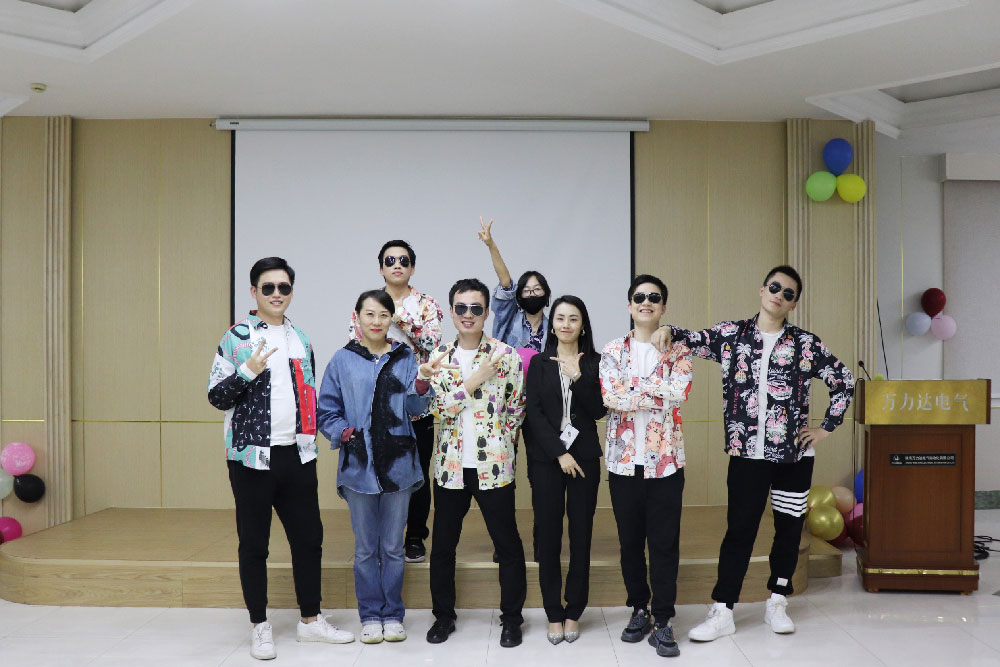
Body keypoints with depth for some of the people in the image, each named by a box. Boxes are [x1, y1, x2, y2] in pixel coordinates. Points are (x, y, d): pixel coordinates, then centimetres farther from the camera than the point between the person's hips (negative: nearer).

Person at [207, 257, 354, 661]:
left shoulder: (301, 339, 12)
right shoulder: (236, 338, -3)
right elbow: (216, 397, -6)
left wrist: (314, 435, 13)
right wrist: (247, 371, -21)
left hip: (297, 454, 5)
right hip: (252, 456, -4)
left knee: (309, 537, 9)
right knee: (253, 543, 5)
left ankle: (310, 620, 24)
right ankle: (260, 627, 20)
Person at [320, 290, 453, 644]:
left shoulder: (405, 358, 4)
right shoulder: (343, 360, 1)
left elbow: (415, 408, -5)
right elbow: (326, 412, 3)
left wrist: (422, 381, -23)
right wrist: (345, 434, -13)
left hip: (398, 464, 1)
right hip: (358, 466, -1)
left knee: (393, 546, 11)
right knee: (366, 548, 10)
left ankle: (392, 614, 24)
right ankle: (370, 615, 23)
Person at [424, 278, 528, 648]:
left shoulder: (505, 355, -2)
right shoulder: (437, 357, 4)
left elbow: (516, 409, 2)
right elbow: (440, 406, -8)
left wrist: (498, 444, 0)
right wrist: (476, 378, -15)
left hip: (494, 466, -2)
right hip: (450, 465, 2)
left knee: (508, 545, 4)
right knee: (442, 545, 11)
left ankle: (511, 618, 21)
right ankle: (443, 616, 29)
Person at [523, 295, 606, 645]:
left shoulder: (594, 363, 6)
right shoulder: (539, 364, 5)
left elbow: (599, 411, -2)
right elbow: (534, 412, -3)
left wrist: (578, 378, -14)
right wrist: (560, 453, -11)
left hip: (584, 457, 0)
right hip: (546, 458, 0)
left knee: (581, 534, 3)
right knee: (548, 534, 1)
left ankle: (573, 612, 16)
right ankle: (553, 613, 12)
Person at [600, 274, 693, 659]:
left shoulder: (678, 350, 4)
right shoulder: (613, 351, 5)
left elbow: (680, 393, -14)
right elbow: (609, 398, -11)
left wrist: (631, 390, -13)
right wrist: (659, 394, -11)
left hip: (666, 460, -1)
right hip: (624, 459, 1)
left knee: (664, 543, 1)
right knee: (630, 541, 11)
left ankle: (662, 621, 11)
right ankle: (639, 610, 26)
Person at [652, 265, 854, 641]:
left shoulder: (806, 344, 2)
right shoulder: (732, 334, 3)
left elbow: (843, 381, 9)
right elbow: (694, 341, -2)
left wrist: (826, 427, 5)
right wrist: (669, 331, -24)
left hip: (795, 454, 1)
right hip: (747, 452, -1)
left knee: (789, 527, 11)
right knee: (739, 529, 2)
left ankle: (777, 603, 28)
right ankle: (722, 612, 9)